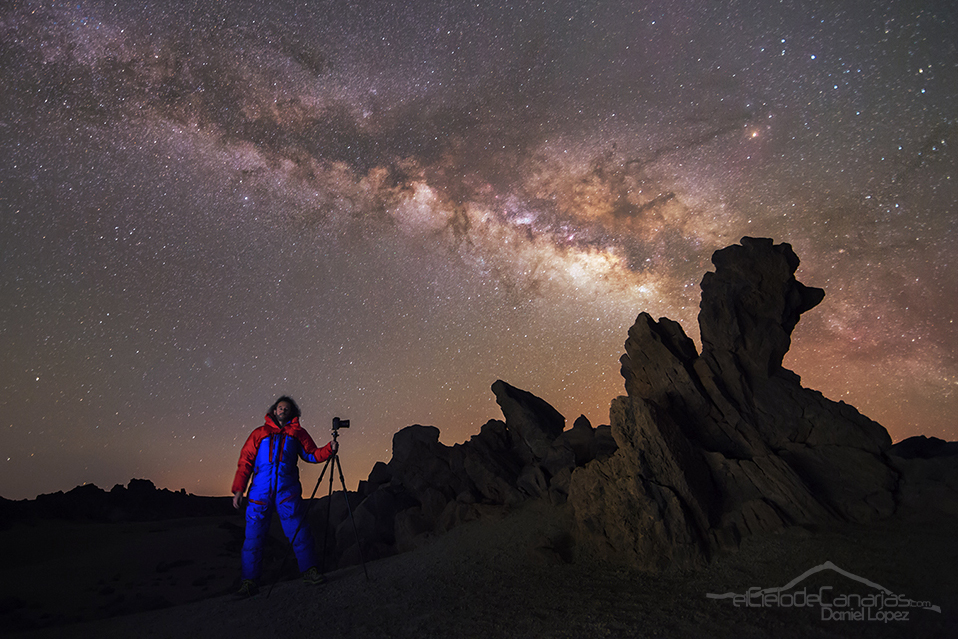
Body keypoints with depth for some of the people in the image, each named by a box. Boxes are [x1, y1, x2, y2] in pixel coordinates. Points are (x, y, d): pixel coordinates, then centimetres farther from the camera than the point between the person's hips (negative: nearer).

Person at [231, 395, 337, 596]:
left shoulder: (297, 433, 16)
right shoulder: (259, 433, 14)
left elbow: (311, 454, 14)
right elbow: (245, 461, 10)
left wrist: (329, 449, -4)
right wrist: (238, 489, 1)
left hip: (287, 491, 0)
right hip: (260, 492, 0)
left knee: (299, 530, -5)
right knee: (253, 536, 0)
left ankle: (309, 570, 3)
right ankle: (249, 581, 10)